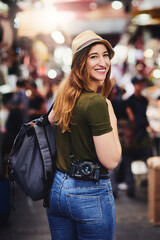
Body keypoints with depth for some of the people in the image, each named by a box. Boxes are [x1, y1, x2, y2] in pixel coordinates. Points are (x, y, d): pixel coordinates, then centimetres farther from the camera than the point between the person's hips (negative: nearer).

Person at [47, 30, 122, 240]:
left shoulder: (65, 94, 4)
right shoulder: (96, 102, -20)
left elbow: (50, 120, 27)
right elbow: (111, 160, -20)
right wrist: (112, 120, -9)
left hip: (57, 189, 8)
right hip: (91, 195, -8)